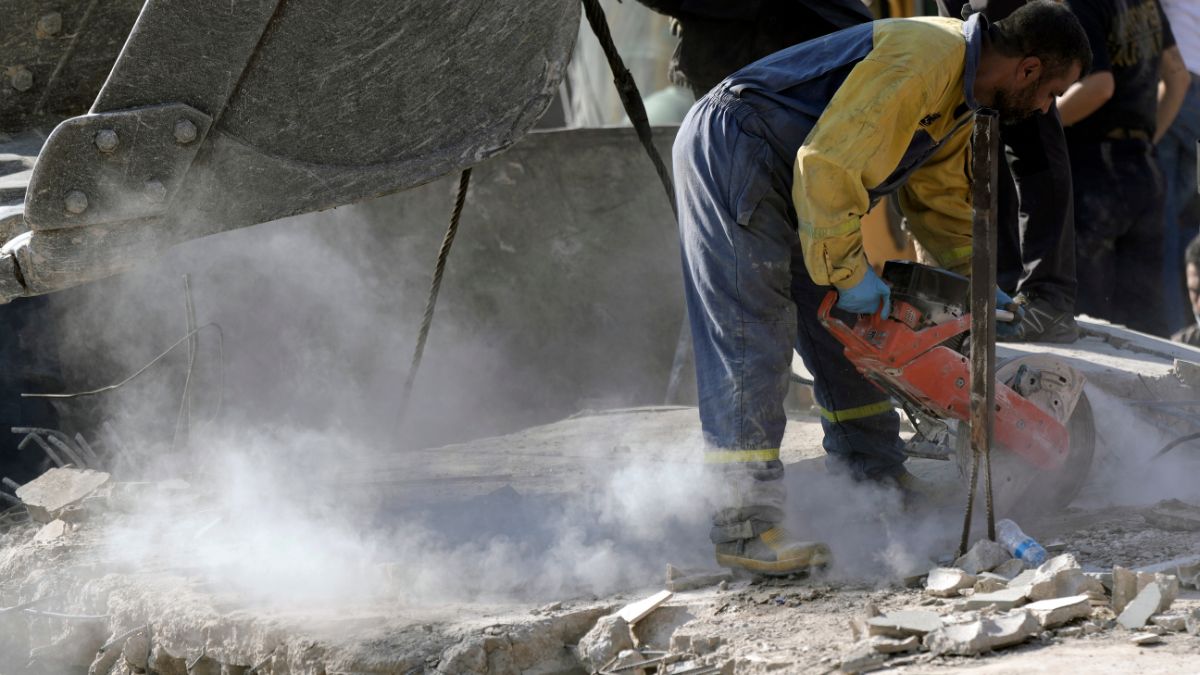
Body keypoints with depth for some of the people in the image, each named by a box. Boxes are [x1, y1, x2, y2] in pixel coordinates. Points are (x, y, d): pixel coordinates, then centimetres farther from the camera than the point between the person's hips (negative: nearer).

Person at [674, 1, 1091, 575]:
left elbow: (942, 196, 26)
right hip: (729, 152, -11)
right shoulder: (922, 60, -24)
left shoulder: (964, 97, 10)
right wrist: (847, 269, -21)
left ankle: (877, 485, 25)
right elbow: (830, 163, -28)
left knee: (844, 326, 14)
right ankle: (743, 526, -18)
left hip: (783, 175, 11)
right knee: (755, 333, -16)